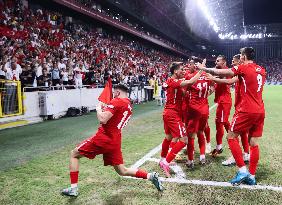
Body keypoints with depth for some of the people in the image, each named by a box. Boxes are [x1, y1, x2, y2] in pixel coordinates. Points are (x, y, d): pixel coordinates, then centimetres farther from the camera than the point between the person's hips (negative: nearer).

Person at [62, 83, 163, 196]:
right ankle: (151, 176, 8)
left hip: (103, 137, -8)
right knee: (122, 171, 18)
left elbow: (102, 120, -20)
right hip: (115, 140, 8)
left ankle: (73, 189, 5)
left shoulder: (117, 101, -11)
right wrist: (105, 109, 16)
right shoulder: (129, 106, 15)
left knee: (74, 154, 8)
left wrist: (98, 108, -3)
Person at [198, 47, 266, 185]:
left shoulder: (243, 68, -6)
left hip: (246, 110, -7)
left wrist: (204, 69, 7)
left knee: (231, 137, 3)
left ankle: (242, 170, -1)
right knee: (253, 143, 10)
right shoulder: (261, 70, 14)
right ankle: (252, 176, 15)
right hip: (260, 111, 7)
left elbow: (219, 72, -6)